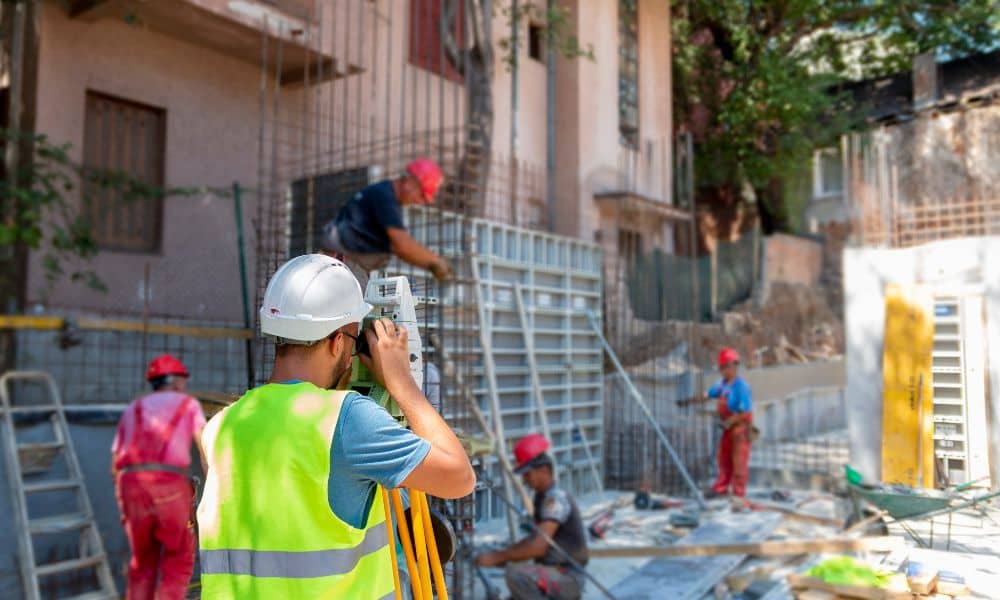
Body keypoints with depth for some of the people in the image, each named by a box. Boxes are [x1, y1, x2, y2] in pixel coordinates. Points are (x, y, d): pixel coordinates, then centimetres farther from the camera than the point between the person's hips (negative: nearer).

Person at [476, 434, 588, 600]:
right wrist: (503, 554, 3)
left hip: (569, 578, -10)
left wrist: (497, 557, -23)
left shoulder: (556, 498, -20)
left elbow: (538, 547, -28)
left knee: (515, 573, -30)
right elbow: (534, 539, 17)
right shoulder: (541, 496, 10)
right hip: (554, 573, 10)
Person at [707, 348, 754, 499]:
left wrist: (728, 422, -18)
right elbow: (708, 394, 14)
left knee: (739, 461, 0)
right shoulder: (722, 383, 1)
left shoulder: (741, 386, -23)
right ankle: (721, 489, 28)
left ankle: (739, 494, 11)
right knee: (724, 458, 16)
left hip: (740, 427, -8)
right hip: (728, 427, 8)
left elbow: (746, 412, -23)